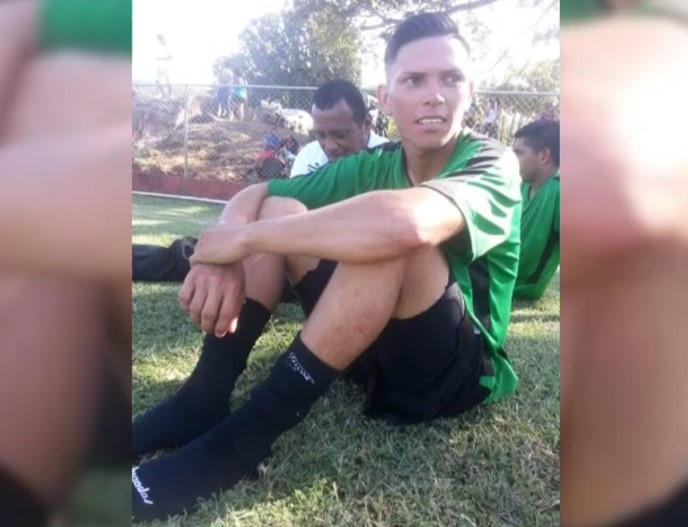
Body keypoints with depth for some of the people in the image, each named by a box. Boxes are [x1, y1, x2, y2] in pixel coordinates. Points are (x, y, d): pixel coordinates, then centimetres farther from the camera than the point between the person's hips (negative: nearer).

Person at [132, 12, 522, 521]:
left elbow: (408, 223, -40)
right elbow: (255, 193, -1)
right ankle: (203, 400, -12)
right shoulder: (375, 165, 1)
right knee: (280, 209, -5)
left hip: (460, 369, -5)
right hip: (377, 348, 6)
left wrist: (244, 238, -31)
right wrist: (222, 257, -24)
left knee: (392, 235, -34)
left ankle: (245, 434, -25)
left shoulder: (493, 164, -17)